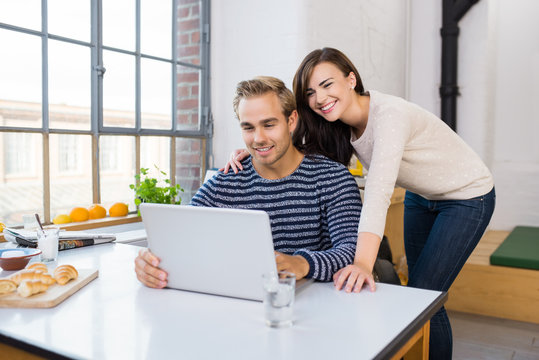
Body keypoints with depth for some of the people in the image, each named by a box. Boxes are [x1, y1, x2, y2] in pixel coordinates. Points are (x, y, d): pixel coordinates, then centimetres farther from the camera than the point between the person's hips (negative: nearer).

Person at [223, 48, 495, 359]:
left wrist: (363, 263, -55)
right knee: (415, 288, 14)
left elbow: (379, 190, -46)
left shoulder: (389, 114, -34)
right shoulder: (339, 125, -11)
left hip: (468, 196, -7)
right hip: (421, 197, 7)